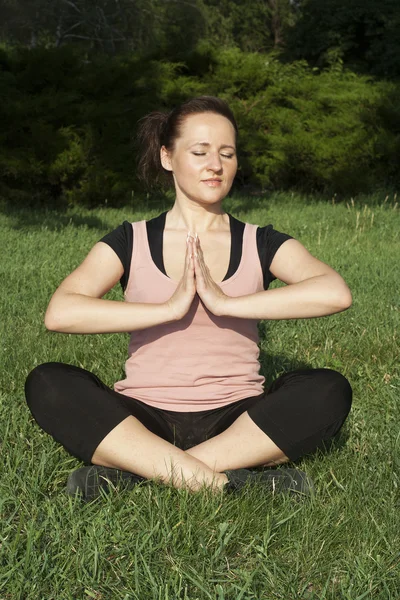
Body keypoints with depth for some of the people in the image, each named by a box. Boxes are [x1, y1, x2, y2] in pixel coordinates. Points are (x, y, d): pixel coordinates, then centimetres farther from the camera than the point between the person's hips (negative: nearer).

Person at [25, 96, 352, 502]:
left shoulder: (260, 243, 7)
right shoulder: (131, 241, 5)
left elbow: (336, 293, -14)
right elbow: (59, 313, -13)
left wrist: (226, 303, -17)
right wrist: (171, 307, -16)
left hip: (235, 421, 1)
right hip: (144, 419, 0)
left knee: (328, 391, -26)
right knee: (47, 384, -24)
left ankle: (129, 471, -27)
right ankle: (228, 481, -31)